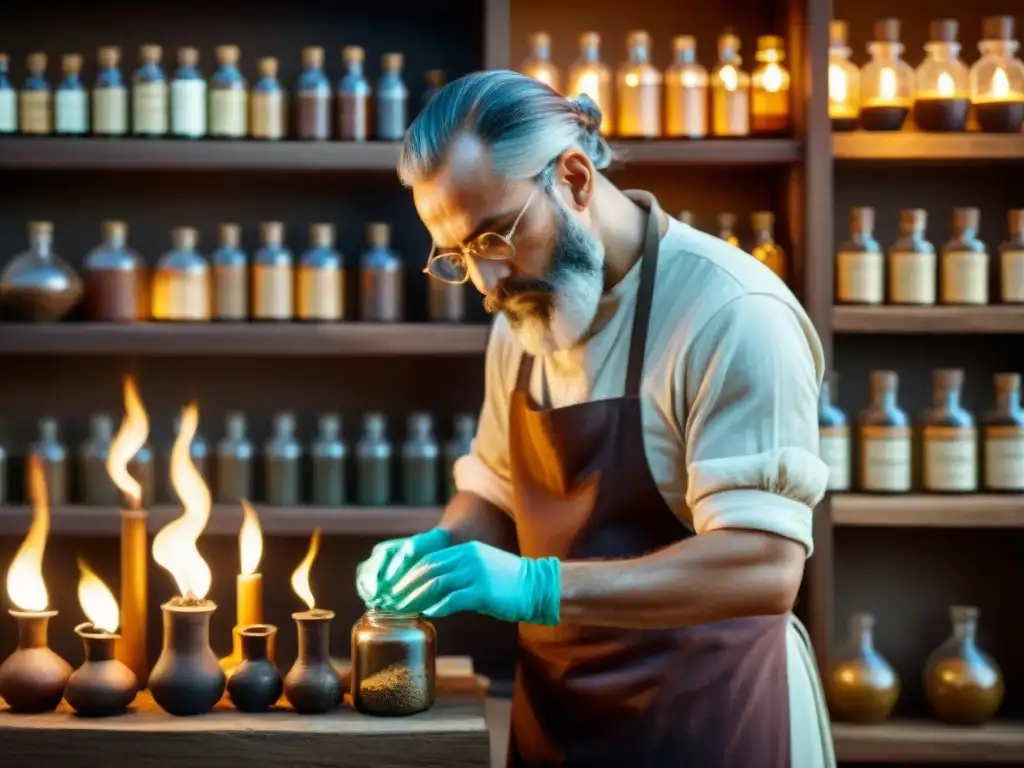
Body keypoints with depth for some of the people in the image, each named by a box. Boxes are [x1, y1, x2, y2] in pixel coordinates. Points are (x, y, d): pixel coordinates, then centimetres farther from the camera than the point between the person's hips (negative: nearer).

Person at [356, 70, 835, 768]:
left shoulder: (731, 312, -20)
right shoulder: (522, 319, 5)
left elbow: (763, 567, -26)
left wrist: (539, 588, -32)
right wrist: (438, 550, -5)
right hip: (555, 710, 7)